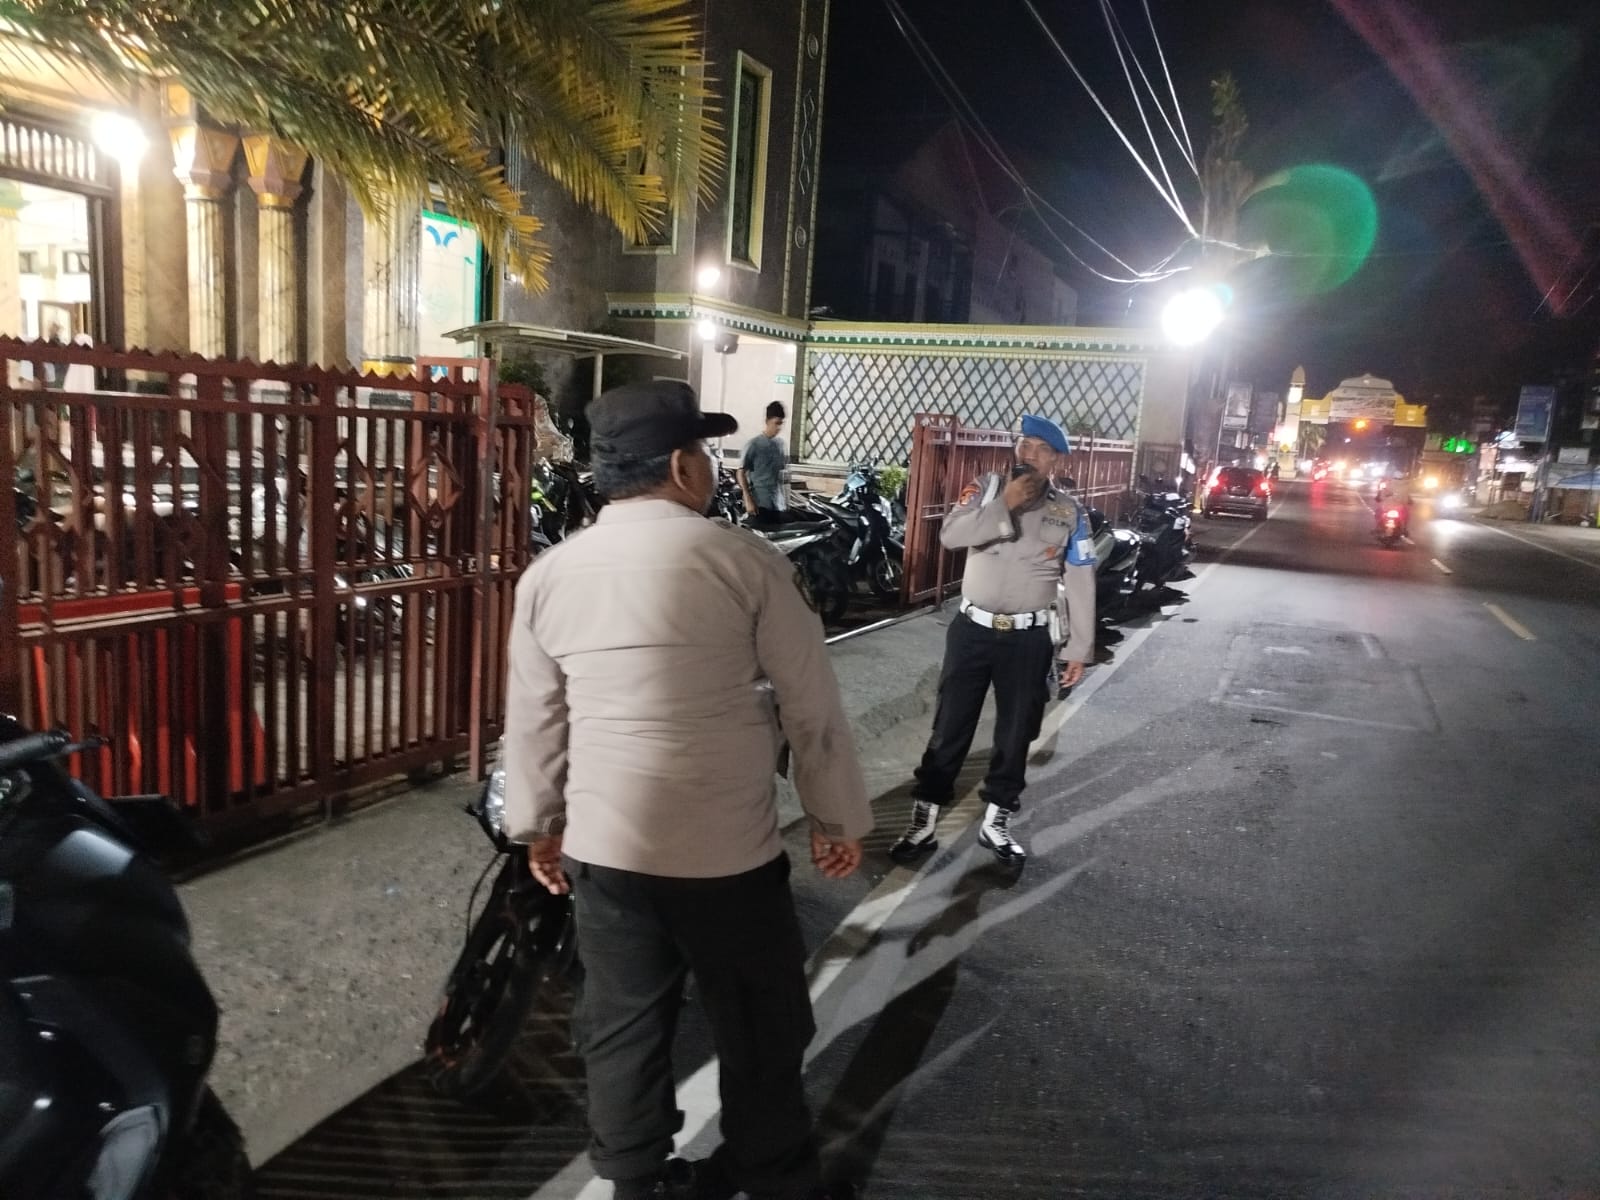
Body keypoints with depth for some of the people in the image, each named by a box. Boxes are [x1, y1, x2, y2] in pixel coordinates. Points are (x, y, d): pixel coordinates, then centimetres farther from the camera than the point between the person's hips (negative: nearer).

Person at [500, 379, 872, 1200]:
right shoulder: (745, 561, -11)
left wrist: (537, 825, 20)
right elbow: (812, 705, -7)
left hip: (603, 846, 4)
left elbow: (532, 721, 7)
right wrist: (838, 817, 5)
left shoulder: (548, 576, 0)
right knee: (758, 1028, 15)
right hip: (728, 846, -4)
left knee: (623, 1026, 19)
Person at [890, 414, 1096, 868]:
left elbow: (1081, 585, 3)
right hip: (972, 629, 0)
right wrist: (1004, 505, -23)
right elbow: (950, 535, -16)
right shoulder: (988, 488, 0)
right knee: (949, 729, 5)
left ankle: (995, 822, 29)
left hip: (1029, 638, 1)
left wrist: (1079, 649, 2)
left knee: (1015, 734, 11)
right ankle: (922, 822, 16)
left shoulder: (1070, 513, 1)